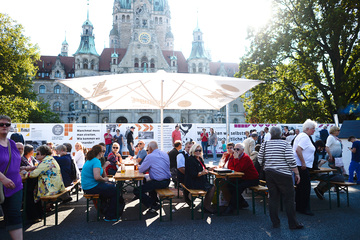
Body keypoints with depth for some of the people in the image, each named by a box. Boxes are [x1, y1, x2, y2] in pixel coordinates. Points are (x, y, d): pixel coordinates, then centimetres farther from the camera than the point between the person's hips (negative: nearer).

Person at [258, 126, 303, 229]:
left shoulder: (264, 145, 4)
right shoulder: (285, 144, -7)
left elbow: (260, 161, 7)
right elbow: (291, 160, -12)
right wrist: (297, 173, -5)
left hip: (269, 174, 4)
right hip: (283, 175, -4)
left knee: (273, 198, 10)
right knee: (289, 199, 5)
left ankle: (275, 223, 16)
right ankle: (293, 223, 12)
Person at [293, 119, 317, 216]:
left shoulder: (303, 136, 18)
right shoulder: (304, 137, -14)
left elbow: (298, 150, 23)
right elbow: (298, 150, -25)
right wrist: (303, 163, -23)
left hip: (301, 165, 11)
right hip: (302, 166, -11)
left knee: (300, 187, 16)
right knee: (306, 187, -5)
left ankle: (299, 207, 24)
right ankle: (304, 208, 4)